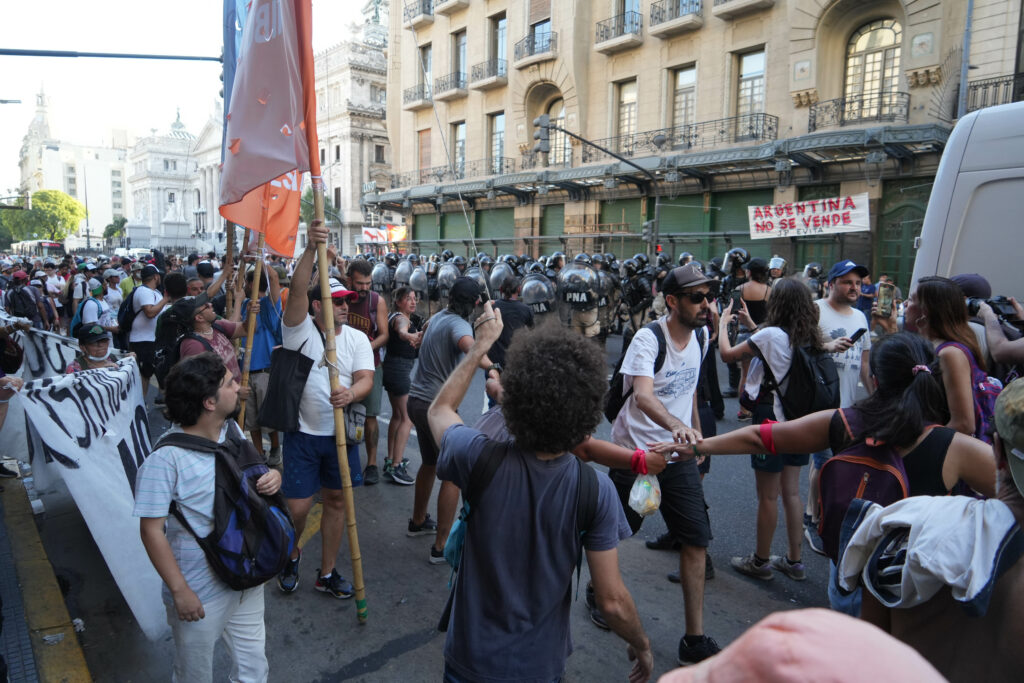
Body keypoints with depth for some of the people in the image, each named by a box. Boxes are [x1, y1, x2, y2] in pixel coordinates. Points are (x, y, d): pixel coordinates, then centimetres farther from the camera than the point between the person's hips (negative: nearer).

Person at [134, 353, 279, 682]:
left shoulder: (233, 430, -2)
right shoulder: (165, 458, -23)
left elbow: (252, 475, 13)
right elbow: (152, 530, -20)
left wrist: (273, 476, -11)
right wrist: (179, 590, -17)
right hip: (200, 594, -6)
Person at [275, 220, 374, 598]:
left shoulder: (357, 338, 2)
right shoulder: (299, 329, -7)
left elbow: (366, 379, -9)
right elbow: (297, 289, -24)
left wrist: (351, 393, -32)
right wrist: (311, 248, -37)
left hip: (341, 433, 3)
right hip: (302, 432, -3)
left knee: (337, 499, 11)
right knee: (297, 506, -1)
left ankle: (326, 573, 29)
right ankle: (291, 556, 32)